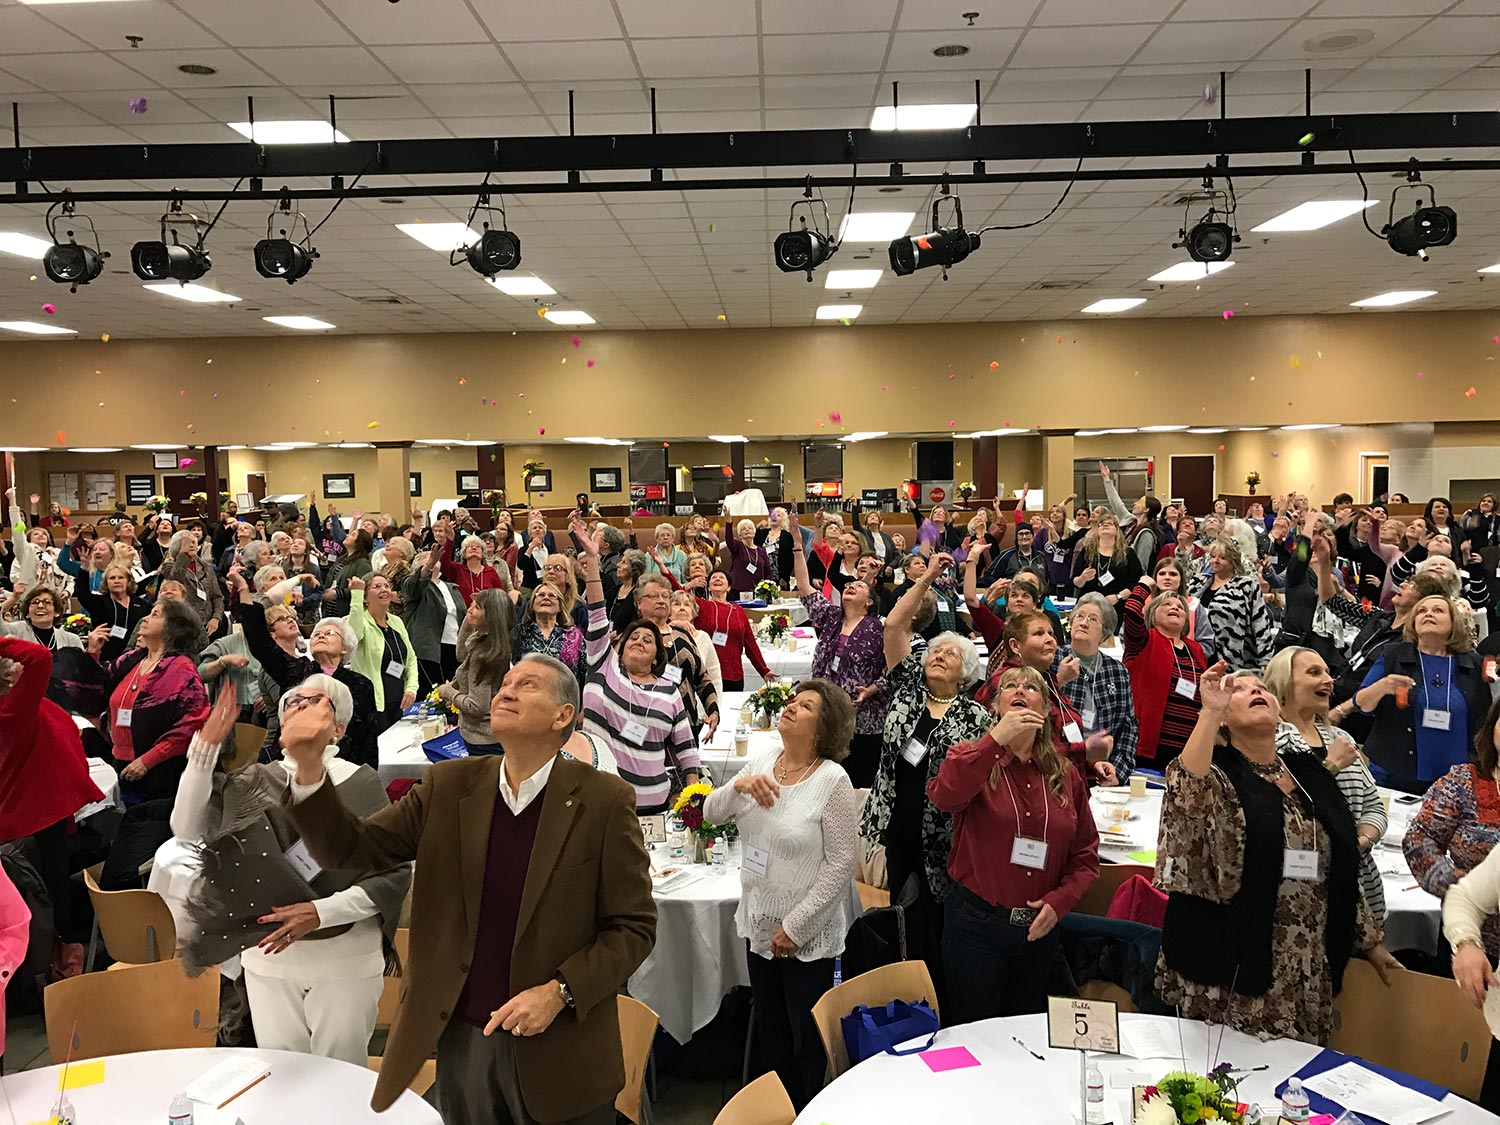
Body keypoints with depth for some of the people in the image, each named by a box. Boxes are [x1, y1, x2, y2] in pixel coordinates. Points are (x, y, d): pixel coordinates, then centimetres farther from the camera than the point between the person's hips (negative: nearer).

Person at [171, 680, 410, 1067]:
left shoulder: (361, 783, -7)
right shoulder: (254, 782, 4)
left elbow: (395, 873, -8)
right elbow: (187, 829, -9)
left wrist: (321, 912, -18)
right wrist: (206, 745, -14)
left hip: (346, 956, -3)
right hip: (269, 951, 3)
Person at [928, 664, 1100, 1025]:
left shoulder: (1066, 775, 3)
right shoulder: (972, 758, -6)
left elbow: (1086, 853, 8)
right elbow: (943, 796, -29)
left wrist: (1059, 901, -8)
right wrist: (996, 739, -30)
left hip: (1039, 928, 4)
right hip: (976, 923, -4)